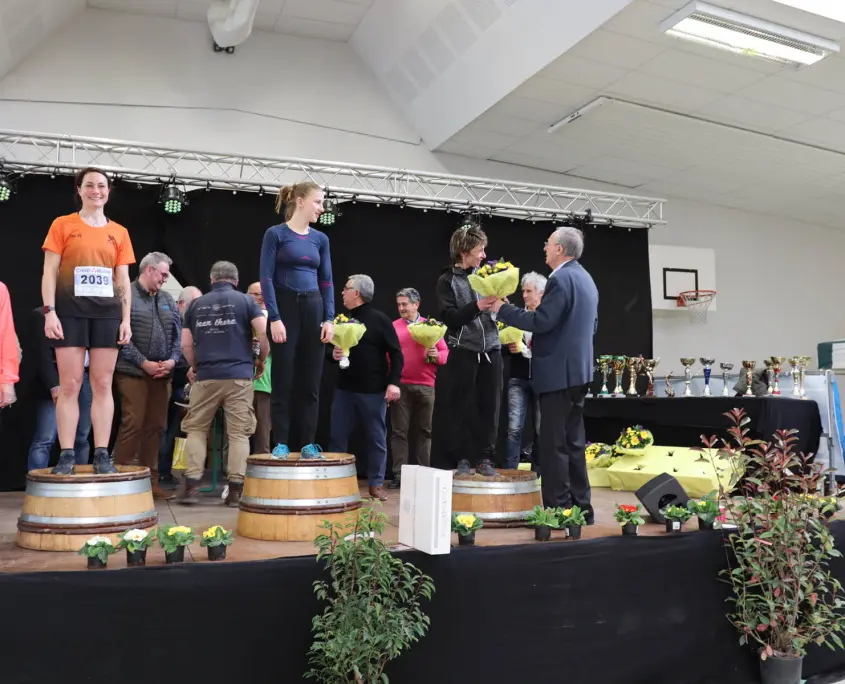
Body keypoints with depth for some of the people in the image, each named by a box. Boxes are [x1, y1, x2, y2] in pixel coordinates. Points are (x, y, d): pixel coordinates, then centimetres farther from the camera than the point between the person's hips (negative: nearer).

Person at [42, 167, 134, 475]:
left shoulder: (119, 232, 13)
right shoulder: (62, 225, 7)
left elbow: (123, 280, 12)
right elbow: (49, 272, 2)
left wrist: (126, 318, 4)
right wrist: (49, 311, -9)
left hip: (107, 313, 2)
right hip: (70, 312, -2)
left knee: (103, 384, 1)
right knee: (69, 385, -3)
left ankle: (102, 454, 4)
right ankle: (66, 455, 1)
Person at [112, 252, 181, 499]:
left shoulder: (167, 299, 16)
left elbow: (177, 333, 15)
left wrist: (172, 359, -2)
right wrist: (144, 363, -14)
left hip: (162, 374, 6)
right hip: (133, 372, -6)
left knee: (155, 426, 8)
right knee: (133, 425, -8)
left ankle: (151, 479, 16)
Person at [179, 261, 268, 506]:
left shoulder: (196, 304, 12)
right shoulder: (245, 300, 4)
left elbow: (186, 344, 10)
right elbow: (264, 333, -8)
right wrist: (261, 360, 7)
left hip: (206, 377, 2)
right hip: (239, 376, -2)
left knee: (196, 429, 12)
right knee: (239, 433, 2)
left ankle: (192, 487, 5)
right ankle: (236, 490, 1)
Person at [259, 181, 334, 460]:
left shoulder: (321, 239, 11)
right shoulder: (275, 234, -2)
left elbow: (326, 281, 10)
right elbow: (266, 278, -7)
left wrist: (329, 318, 0)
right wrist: (274, 318, -16)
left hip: (313, 309, 4)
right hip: (285, 308, -4)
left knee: (311, 381, 5)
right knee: (283, 380, 0)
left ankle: (308, 443, 12)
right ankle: (281, 443, 9)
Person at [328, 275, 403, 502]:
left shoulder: (379, 319, -5)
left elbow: (396, 353, -8)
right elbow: (332, 347, 21)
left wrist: (393, 382, -17)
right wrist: (333, 354, -3)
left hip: (373, 390, -5)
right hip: (345, 387, 5)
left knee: (377, 438, 5)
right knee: (337, 436, 6)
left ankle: (376, 483, 15)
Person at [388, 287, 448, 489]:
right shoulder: (393, 326, 7)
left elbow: (445, 352, 9)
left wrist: (437, 355, -13)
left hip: (425, 386, 1)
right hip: (400, 385, -1)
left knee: (424, 430, 7)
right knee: (399, 431, 1)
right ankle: (399, 474, 6)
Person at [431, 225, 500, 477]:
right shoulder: (447, 281, 0)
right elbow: (450, 317, -11)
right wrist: (478, 306, -21)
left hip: (491, 348, 3)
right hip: (463, 351, -3)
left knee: (489, 406, 5)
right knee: (462, 408, 2)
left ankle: (484, 458, 15)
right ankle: (462, 458, 13)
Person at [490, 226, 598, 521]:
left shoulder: (561, 279, -14)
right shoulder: (586, 279, 16)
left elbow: (542, 321, -22)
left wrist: (503, 308, -12)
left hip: (559, 372, -10)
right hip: (578, 369, 10)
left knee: (554, 444, -5)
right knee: (573, 442, 14)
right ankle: (580, 508, 20)